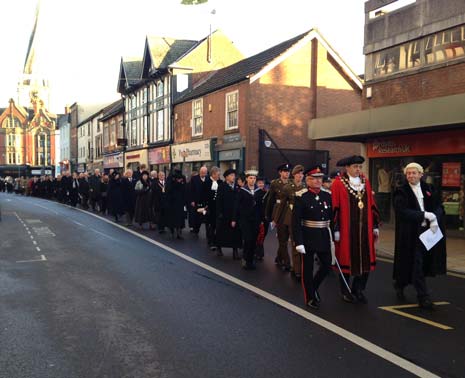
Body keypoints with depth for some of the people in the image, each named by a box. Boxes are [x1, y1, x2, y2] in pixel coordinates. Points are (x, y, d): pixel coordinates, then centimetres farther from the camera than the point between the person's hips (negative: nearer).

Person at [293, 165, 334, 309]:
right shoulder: (301, 197, -10)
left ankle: (313, 287, 34)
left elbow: (332, 218, 11)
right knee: (308, 268, 5)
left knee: (327, 265, 10)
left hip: (324, 236, 5)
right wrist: (298, 242, -18)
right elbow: (296, 221, -13)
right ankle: (310, 297, 20)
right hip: (308, 237, -5)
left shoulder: (327, 196, 6)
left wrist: (332, 239, 9)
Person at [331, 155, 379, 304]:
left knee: (366, 260, 6)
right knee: (346, 259, 5)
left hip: (364, 229, 5)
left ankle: (358, 290, 22)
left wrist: (375, 225, 9)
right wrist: (336, 229, -11)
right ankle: (346, 292, 19)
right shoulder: (338, 184, -6)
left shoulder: (365, 182, 10)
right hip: (346, 229, -5)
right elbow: (335, 208, -8)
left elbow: (371, 205, 12)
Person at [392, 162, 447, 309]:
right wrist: (425, 215, -19)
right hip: (411, 234, -5)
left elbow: (438, 207, 5)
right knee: (416, 265, -3)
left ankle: (400, 283, 36)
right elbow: (402, 212, -16)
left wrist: (435, 219, -16)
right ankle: (423, 297, 5)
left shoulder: (429, 189, 9)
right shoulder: (401, 193, -4)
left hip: (428, 231, 5)